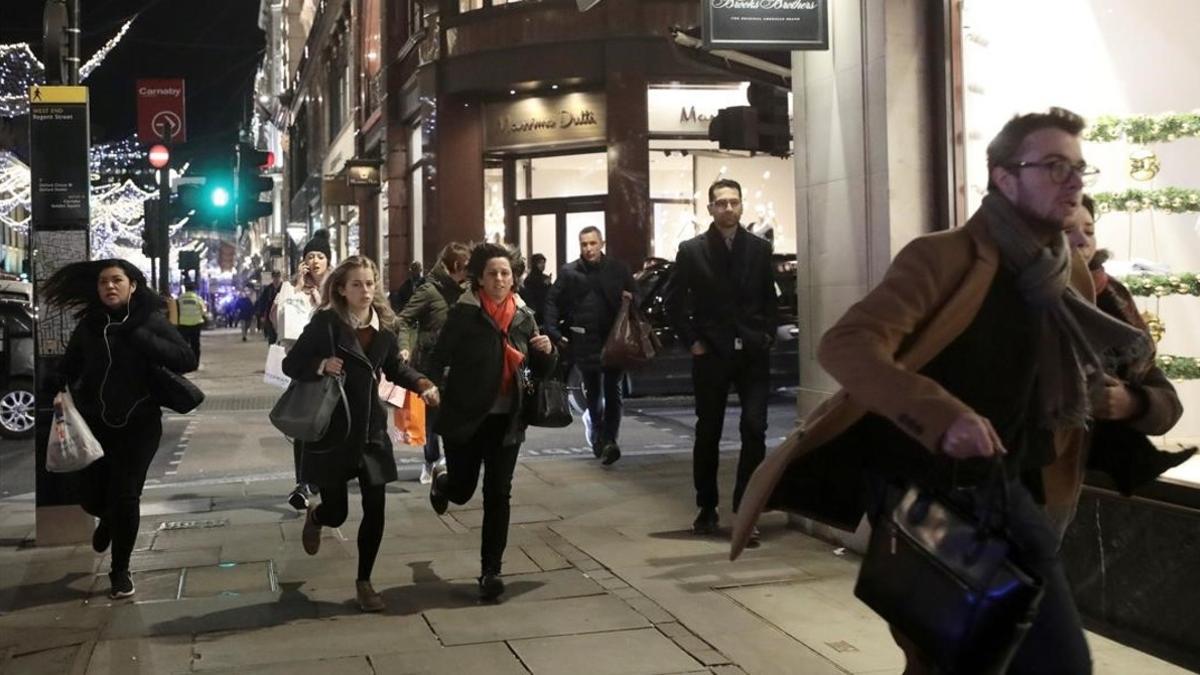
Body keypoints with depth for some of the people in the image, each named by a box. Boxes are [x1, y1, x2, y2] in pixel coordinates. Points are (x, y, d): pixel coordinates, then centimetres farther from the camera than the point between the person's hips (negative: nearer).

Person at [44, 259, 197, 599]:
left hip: (139, 424, -3)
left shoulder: (151, 320, -8)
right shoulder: (88, 324, 0)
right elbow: (70, 367, 10)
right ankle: (108, 518, 45)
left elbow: (187, 360, -17)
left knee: (125, 497, -1)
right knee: (91, 495, 6)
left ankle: (120, 570, 18)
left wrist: (139, 336, -24)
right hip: (94, 423, 3)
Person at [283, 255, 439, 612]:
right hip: (331, 429, -4)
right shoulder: (325, 323, -12)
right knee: (336, 512, 6)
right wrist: (321, 365, -26)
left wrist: (421, 383, -2)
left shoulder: (385, 325, 1)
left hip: (371, 428, 4)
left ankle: (364, 581, 20)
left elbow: (395, 367, 16)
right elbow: (291, 364, -7)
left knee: (375, 509, 2)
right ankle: (314, 518, 46)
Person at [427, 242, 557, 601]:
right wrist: (434, 389, -27)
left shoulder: (523, 315, 2)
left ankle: (491, 571, 12)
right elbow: (439, 359, -13)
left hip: (506, 419, 3)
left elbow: (541, 370, 10)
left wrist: (547, 351, -9)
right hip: (465, 417, -3)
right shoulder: (464, 313, -10)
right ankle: (442, 479, 48)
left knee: (498, 495, 2)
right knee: (462, 491, 11)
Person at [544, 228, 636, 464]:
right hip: (584, 342, 1)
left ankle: (608, 440, -7)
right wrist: (555, 333, -8)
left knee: (612, 392, -5)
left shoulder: (618, 269, 3)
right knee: (592, 392, 15)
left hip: (614, 341, -1)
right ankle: (598, 434, 33)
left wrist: (630, 299, -12)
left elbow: (635, 297, 11)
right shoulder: (569, 272, 1)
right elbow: (553, 302, 1)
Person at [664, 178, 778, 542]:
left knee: (754, 431, -7)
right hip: (711, 355, -1)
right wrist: (692, 341, -2)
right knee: (708, 433, 9)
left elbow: (770, 297, 11)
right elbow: (674, 300, 3)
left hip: (753, 353, 1)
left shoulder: (760, 248, 5)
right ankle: (707, 508, 24)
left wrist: (767, 335, 1)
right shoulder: (691, 251, -1)